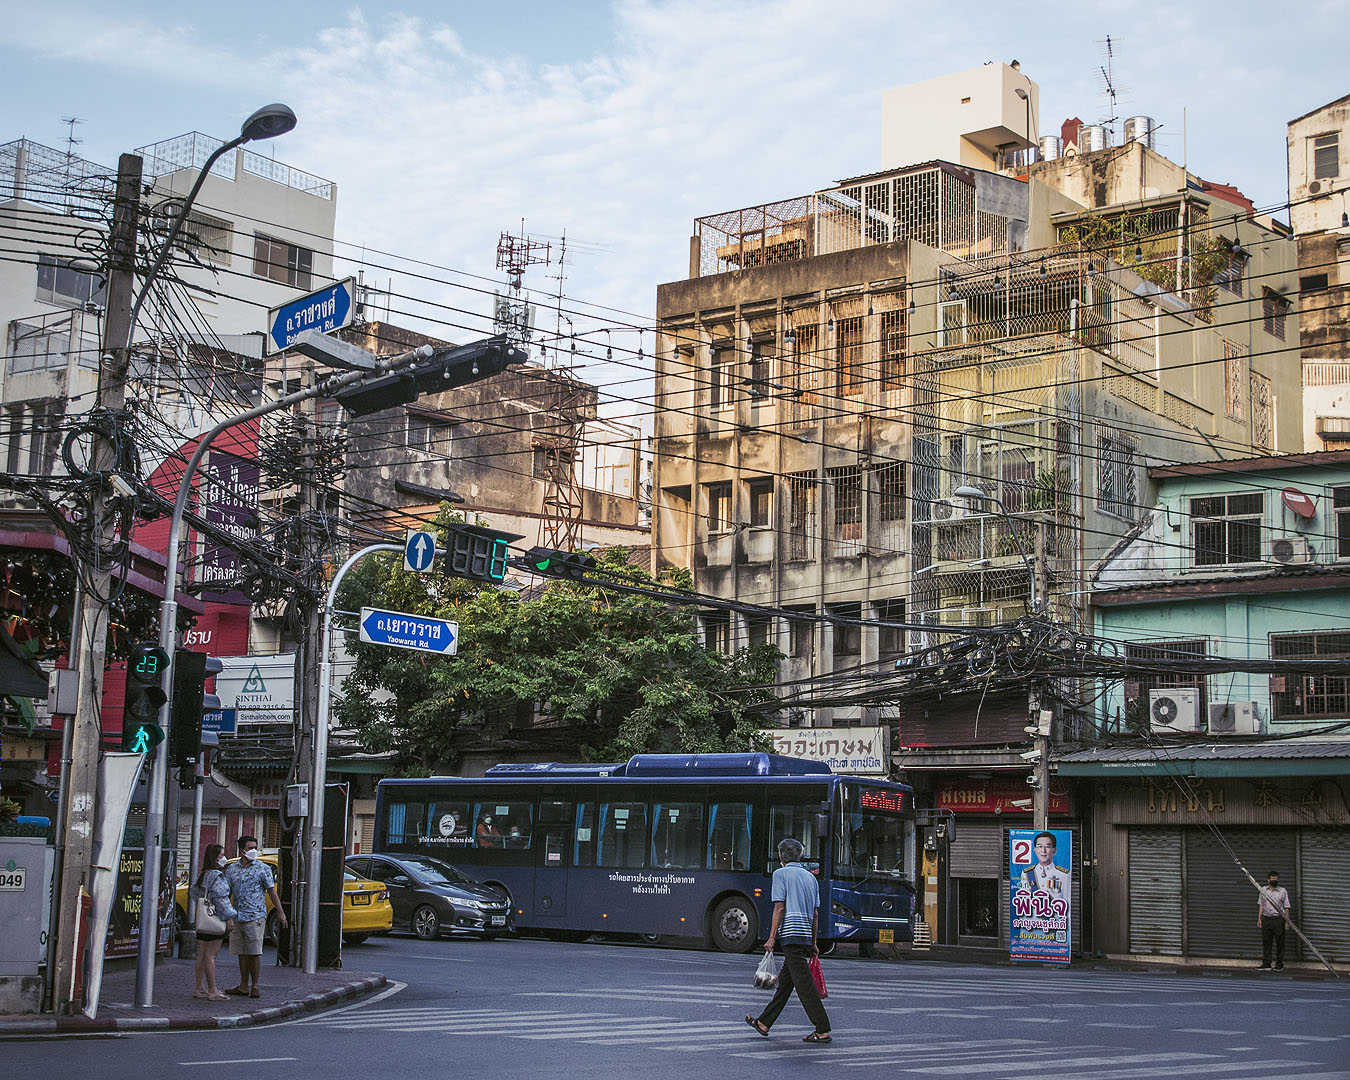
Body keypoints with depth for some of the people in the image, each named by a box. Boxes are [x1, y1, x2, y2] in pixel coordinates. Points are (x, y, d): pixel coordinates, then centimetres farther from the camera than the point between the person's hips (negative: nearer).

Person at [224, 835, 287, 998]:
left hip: (255, 917, -4)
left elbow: (272, 891, 1)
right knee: (242, 953, 8)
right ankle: (244, 986, 15)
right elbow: (227, 893, 16)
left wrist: (280, 912, -4)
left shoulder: (262, 868, 1)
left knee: (254, 953, -5)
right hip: (236, 917, 4)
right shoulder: (231, 869, 11)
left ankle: (255, 986, 3)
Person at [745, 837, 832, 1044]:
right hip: (806, 934, 8)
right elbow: (815, 914, 16)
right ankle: (764, 1023, 23)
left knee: (804, 983, -9)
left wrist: (772, 938, -9)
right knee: (785, 981, 14)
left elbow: (779, 907, -10)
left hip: (791, 933, -8)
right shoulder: (811, 877, 18)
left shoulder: (781, 874, -2)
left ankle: (823, 1030, -12)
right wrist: (813, 943, 18)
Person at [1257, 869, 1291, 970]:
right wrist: (1259, 919, 9)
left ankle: (1279, 964, 9)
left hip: (1278, 919, -3)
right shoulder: (1263, 890, 9)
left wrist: (1287, 921, -3)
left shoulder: (1283, 891, 1)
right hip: (1266, 919, 3)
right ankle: (1266, 964, 9)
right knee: (1266, 942, 4)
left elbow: (1286, 907, 2)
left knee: (1279, 943, 1)